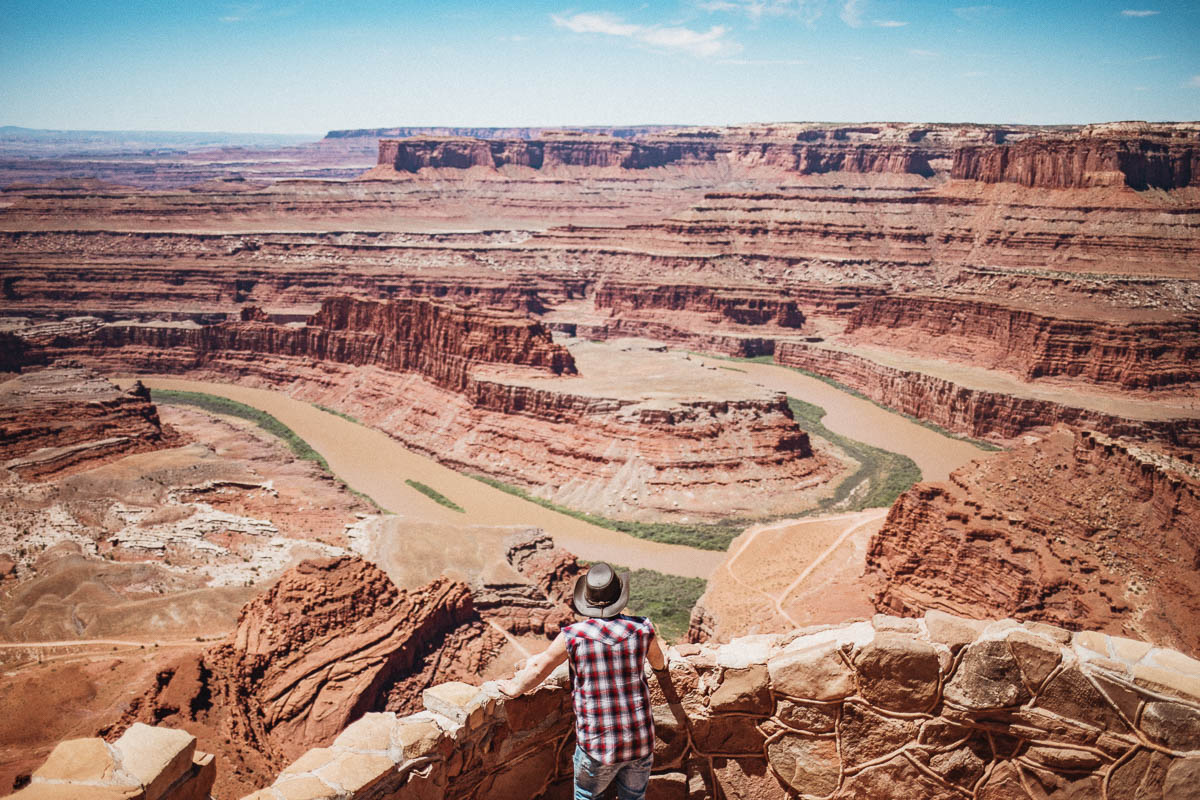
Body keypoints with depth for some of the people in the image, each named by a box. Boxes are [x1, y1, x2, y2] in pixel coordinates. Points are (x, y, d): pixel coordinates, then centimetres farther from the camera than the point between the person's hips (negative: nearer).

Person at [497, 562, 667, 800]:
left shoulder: (573, 635, -12)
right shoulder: (642, 628, -4)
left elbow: (538, 667, 2)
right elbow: (658, 661, 18)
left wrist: (515, 688, 22)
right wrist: (660, 665, 42)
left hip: (597, 746, -2)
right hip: (641, 743, 2)